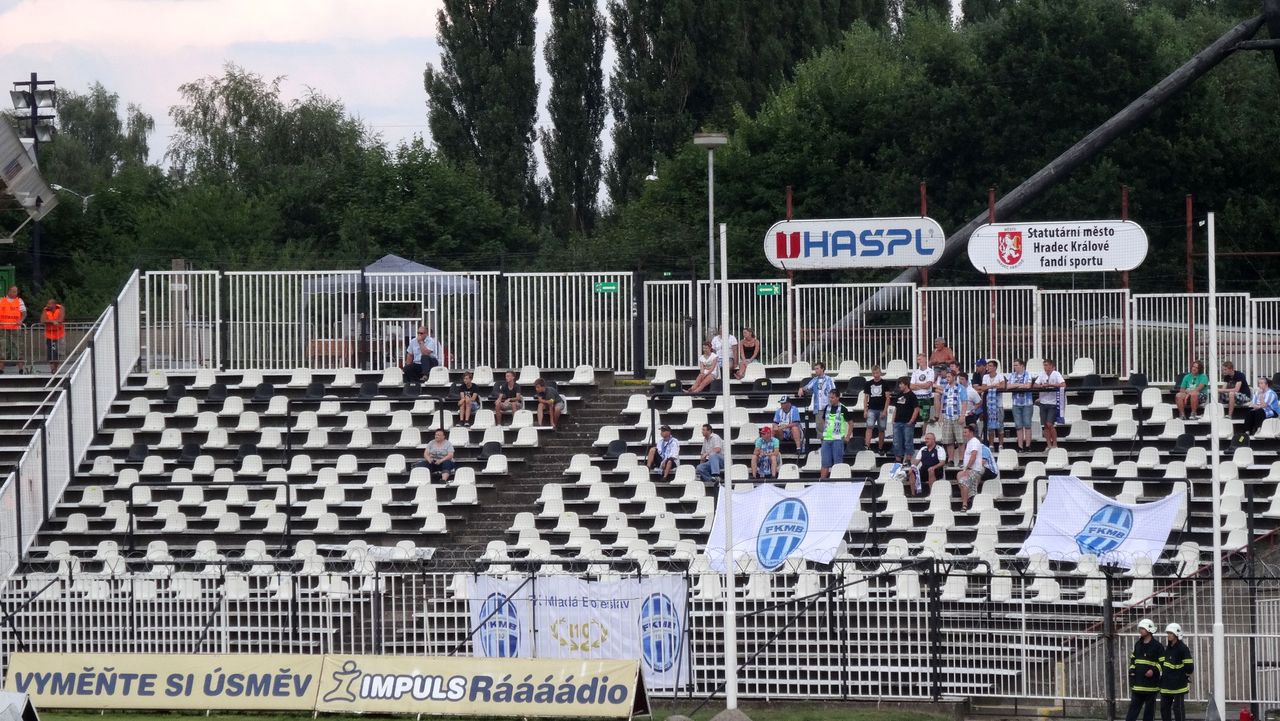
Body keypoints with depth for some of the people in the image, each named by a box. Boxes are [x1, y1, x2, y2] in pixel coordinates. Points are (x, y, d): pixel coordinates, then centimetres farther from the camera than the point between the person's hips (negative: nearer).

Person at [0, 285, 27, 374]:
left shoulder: (19, 301, 8)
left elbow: (24, 313, 2)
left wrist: (21, 320, -18)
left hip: (15, 328, -1)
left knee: (17, 347, -4)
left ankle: (20, 368, -2)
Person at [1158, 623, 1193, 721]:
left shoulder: (1183, 648, -11)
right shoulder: (1167, 648, 14)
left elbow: (1189, 666, -12)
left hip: (1179, 684, -8)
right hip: (1166, 685, 8)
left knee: (1178, 708, -5)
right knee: (1164, 707, 11)